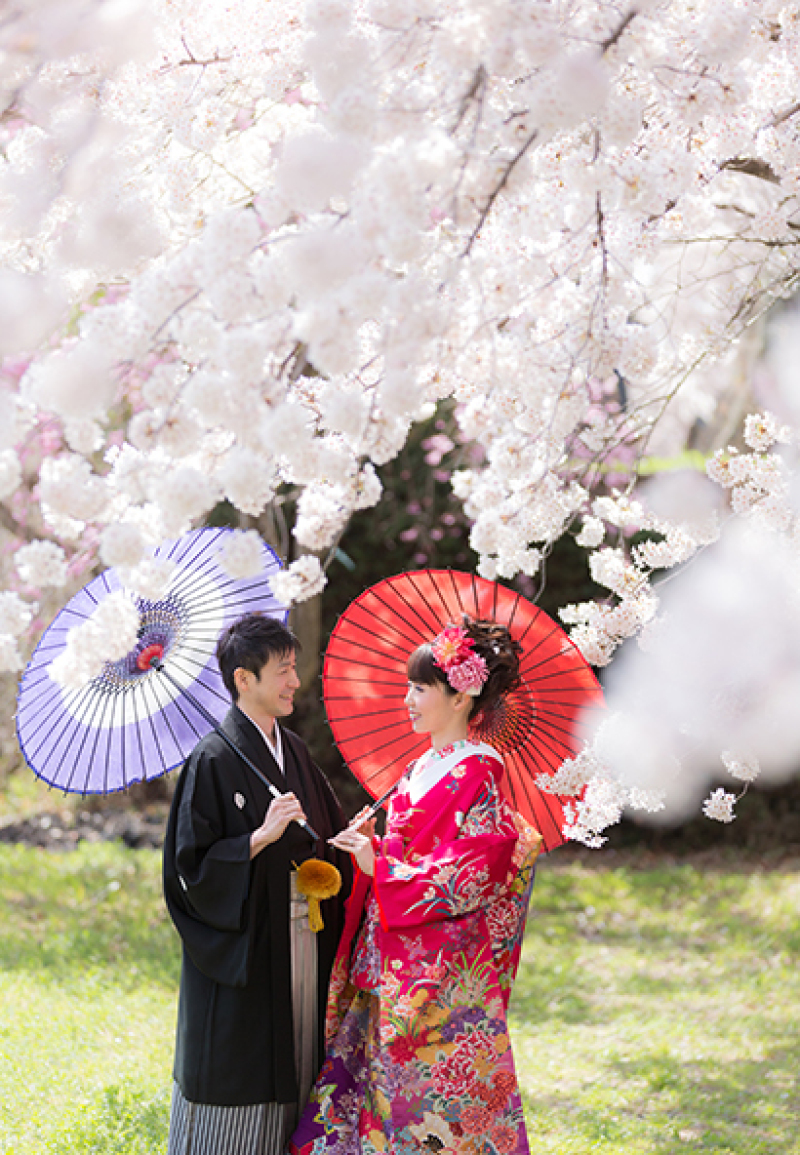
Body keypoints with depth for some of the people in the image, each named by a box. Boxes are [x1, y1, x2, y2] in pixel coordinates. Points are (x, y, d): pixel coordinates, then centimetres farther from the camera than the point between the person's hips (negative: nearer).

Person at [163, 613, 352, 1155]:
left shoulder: (295, 752, 11)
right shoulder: (214, 760, -11)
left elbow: (326, 840, 17)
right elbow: (192, 865, -14)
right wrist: (261, 836, -23)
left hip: (301, 942, 7)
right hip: (245, 947, -7)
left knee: (292, 1070, 9)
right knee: (239, 1083, -2)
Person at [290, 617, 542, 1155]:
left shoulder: (476, 777, -13)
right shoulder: (423, 768, 13)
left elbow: (466, 878, -18)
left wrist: (380, 867, -18)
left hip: (440, 974, -8)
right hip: (391, 967, 8)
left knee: (424, 1095, -3)